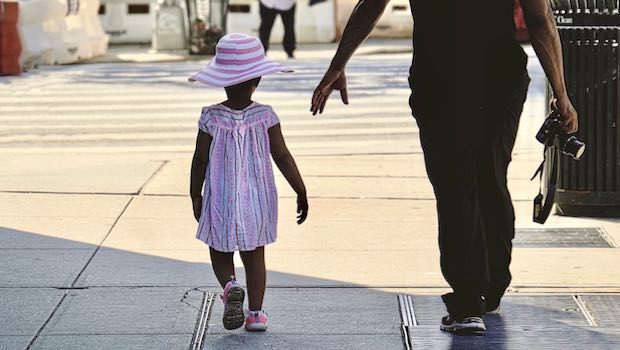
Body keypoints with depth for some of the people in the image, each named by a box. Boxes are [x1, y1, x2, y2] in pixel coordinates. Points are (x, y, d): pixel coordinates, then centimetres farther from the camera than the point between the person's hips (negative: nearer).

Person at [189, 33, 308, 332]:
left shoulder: (211, 118, -13)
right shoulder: (265, 116, -11)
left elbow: (200, 160, -6)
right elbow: (282, 156, -8)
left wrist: (195, 195, 9)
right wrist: (301, 192, 3)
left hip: (220, 201, -1)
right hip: (257, 200, 1)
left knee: (220, 254, 15)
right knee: (255, 256, 15)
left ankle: (230, 286, -13)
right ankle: (255, 313, 14)